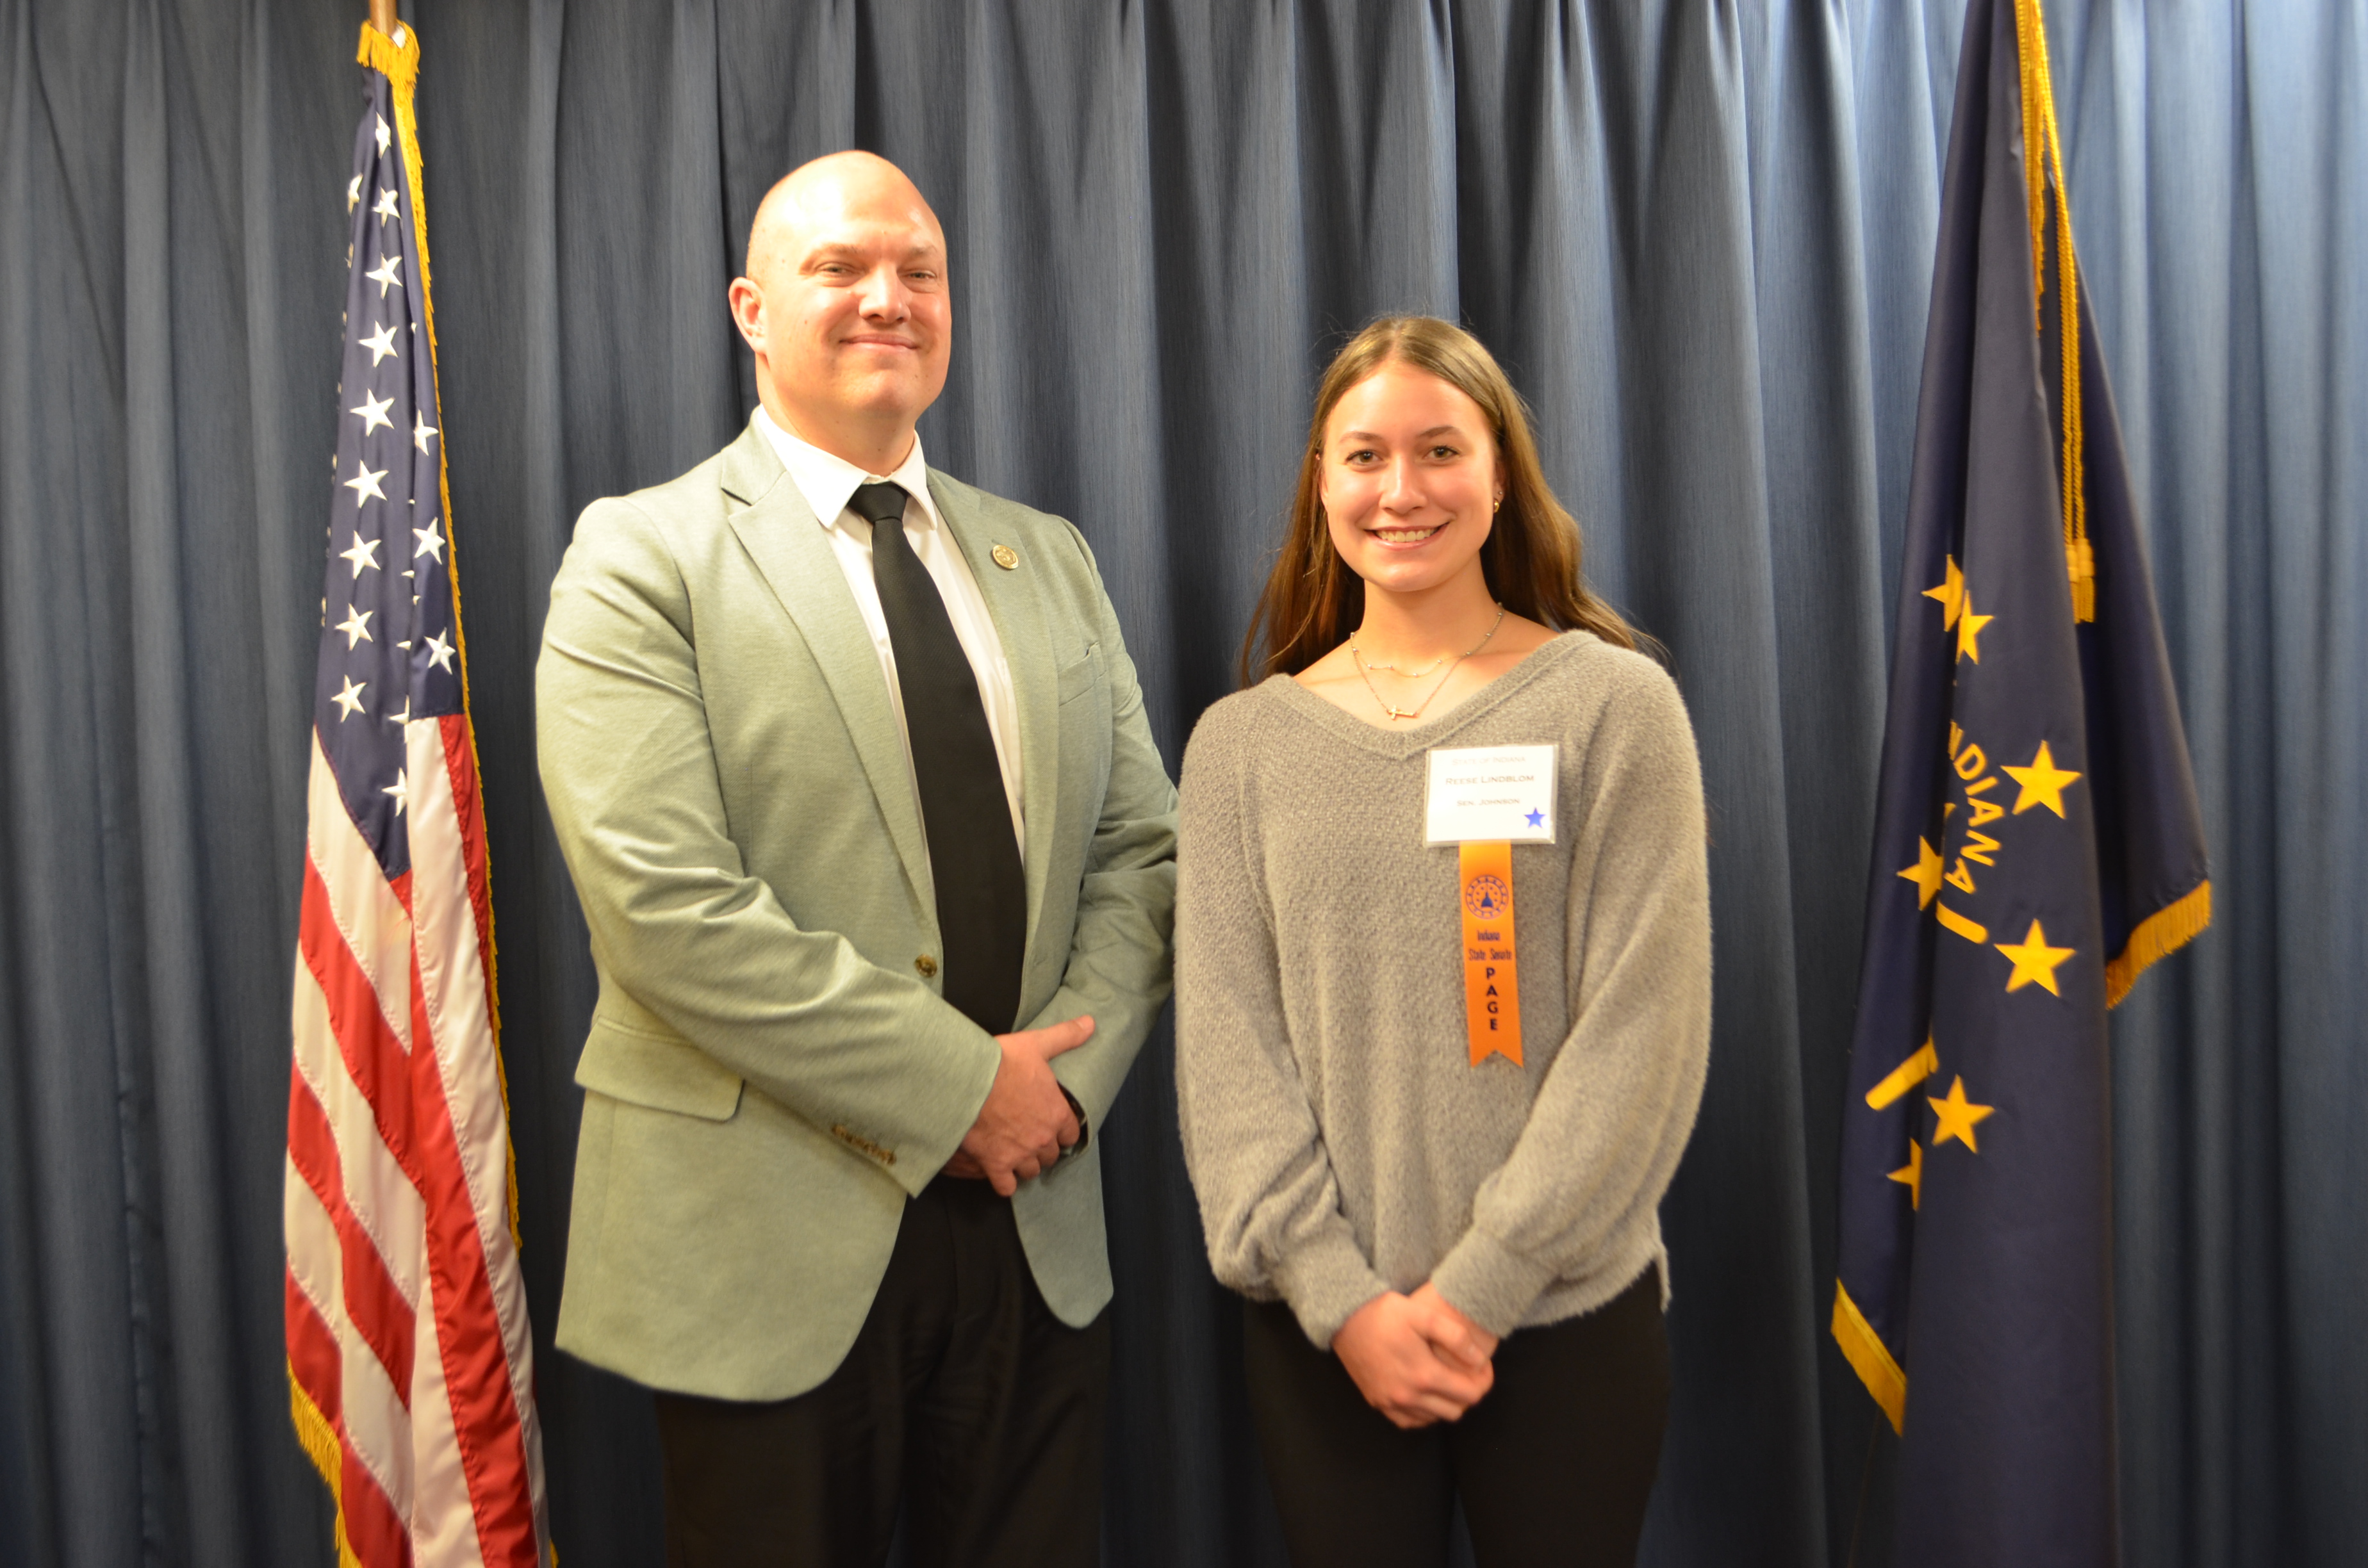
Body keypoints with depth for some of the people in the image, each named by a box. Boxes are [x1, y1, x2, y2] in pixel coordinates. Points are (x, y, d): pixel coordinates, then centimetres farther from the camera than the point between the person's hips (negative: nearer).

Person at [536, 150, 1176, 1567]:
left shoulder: (1048, 560, 11)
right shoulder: (644, 559, -5)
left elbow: (1141, 849, 8)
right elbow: (663, 901, -17)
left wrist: (1069, 1069, -9)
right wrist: (958, 1087, -17)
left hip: (1035, 1230, 5)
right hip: (775, 1235, -4)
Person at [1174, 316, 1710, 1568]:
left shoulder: (1612, 704, -3)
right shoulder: (1242, 743, 4)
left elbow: (1641, 1034, -7)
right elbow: (1225, 1043, 0)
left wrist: (1478, 1285, -12)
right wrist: (1340, 1295, -9)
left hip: (1565, 1316, -1)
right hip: (1318, 1330, 2)